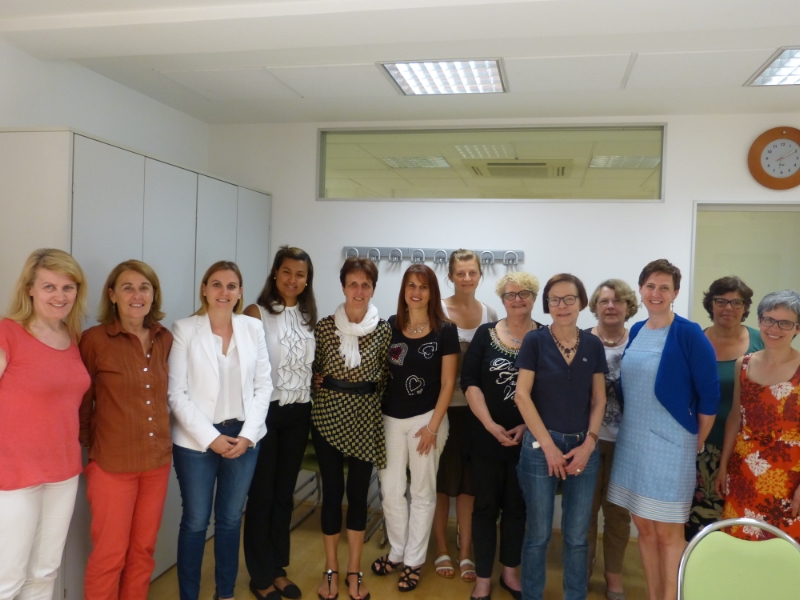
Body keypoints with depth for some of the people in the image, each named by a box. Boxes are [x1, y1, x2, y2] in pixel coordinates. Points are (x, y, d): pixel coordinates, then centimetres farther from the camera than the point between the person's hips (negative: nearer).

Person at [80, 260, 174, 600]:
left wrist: (161, 442, 11)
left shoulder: (165, 339, 2)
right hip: (113, 463, -4)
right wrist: (89, 448, 2)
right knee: (110, 555, 7)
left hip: (158, 460, 5)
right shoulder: (94, 339, -11)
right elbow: (82, 401, -3)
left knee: (143, 549, 15)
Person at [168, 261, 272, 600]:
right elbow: (176, 393, -9)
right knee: (195, 521, 7)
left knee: (231, 519, 14)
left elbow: (263, 385, 3)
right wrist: (210, 437, -13)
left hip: (242, 437, 3)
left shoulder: (253, 328, 2)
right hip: (196, 440, -3)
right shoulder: (184, 330, -6)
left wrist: (248, 434, -6)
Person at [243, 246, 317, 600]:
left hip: (298, 413, 5)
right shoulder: (257, 313, -8)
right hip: (266, 411, -5)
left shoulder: (308, 316, 9)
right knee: (261, 495, 6)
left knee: (284, 493, 15)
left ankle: (278, 569, 29)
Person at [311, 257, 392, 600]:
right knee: (333, 491, 6)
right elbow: (315, 368, 8)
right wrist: (331, 391, 0)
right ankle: (331, 570, 23)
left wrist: (368, 396, 1)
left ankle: (354, 572, 24)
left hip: (365, 418, 0)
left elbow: (385, 376, 6)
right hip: (328, 415, 0)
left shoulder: (384, 330, -3)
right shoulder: (324, 326, -3)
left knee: (358, 493, 8)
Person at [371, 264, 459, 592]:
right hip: (390, 418, 3)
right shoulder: (390, 326, 2)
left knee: (422, 492, 9)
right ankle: (397, 551, 31)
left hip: (426, 418, -3)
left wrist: (433, 426, -10)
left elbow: (447, 384, -6)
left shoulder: (445, 331, -6)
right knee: (391, 490, 10)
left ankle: (414, 560, 24)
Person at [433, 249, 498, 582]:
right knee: (442, 479, 7)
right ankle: (442, 550, 23)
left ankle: (465, 553, 22)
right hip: (443, 405, -2)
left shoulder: (490, 314, 5)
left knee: (469, 481, 9)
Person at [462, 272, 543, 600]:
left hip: (527, 437, 0)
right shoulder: (485, 334, 0)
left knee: (517, 506, 12)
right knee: (486, 505, 7)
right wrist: (490, 425, -12)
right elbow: (469, 381, -4)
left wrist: (528, 426, -12)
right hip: (486, 436, 0)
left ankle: (510, 571, 30)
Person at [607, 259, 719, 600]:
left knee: (668, 532, 4)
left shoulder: (689, 335, -11)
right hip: (632, 442, 6)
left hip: (670, 444, -5)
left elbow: (709, 394, -10)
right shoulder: (635, 332, 6)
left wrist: (697, 443, -3)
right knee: (644, 527, 14)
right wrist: (632, 430, 14)